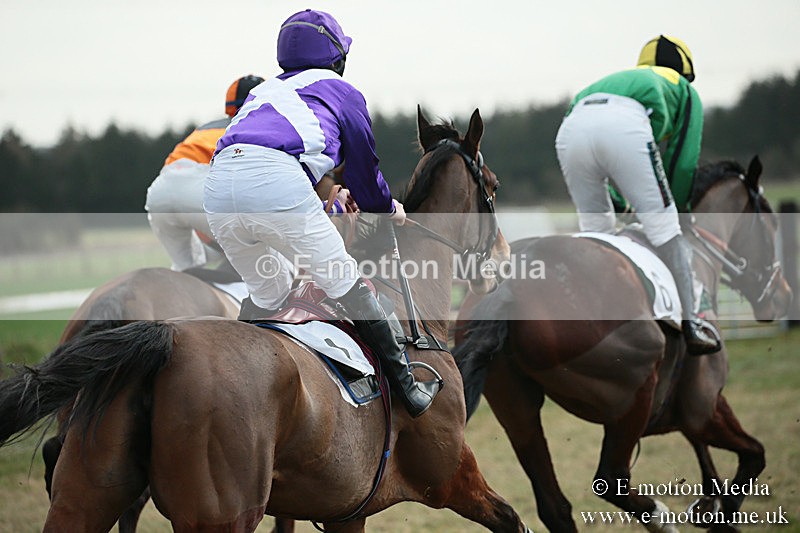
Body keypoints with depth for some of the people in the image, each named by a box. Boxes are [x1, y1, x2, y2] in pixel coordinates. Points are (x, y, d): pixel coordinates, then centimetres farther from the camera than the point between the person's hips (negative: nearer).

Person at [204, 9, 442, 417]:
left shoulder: (262, 91, 37)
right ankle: (405, 386, 14)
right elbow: (365, 173, 29)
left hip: (219, 186, 5)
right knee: (345, 284, 9)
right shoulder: (342, 92, 24)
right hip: (280, 181, -5)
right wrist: (389, 208, 51)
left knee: (267, 292, 25)